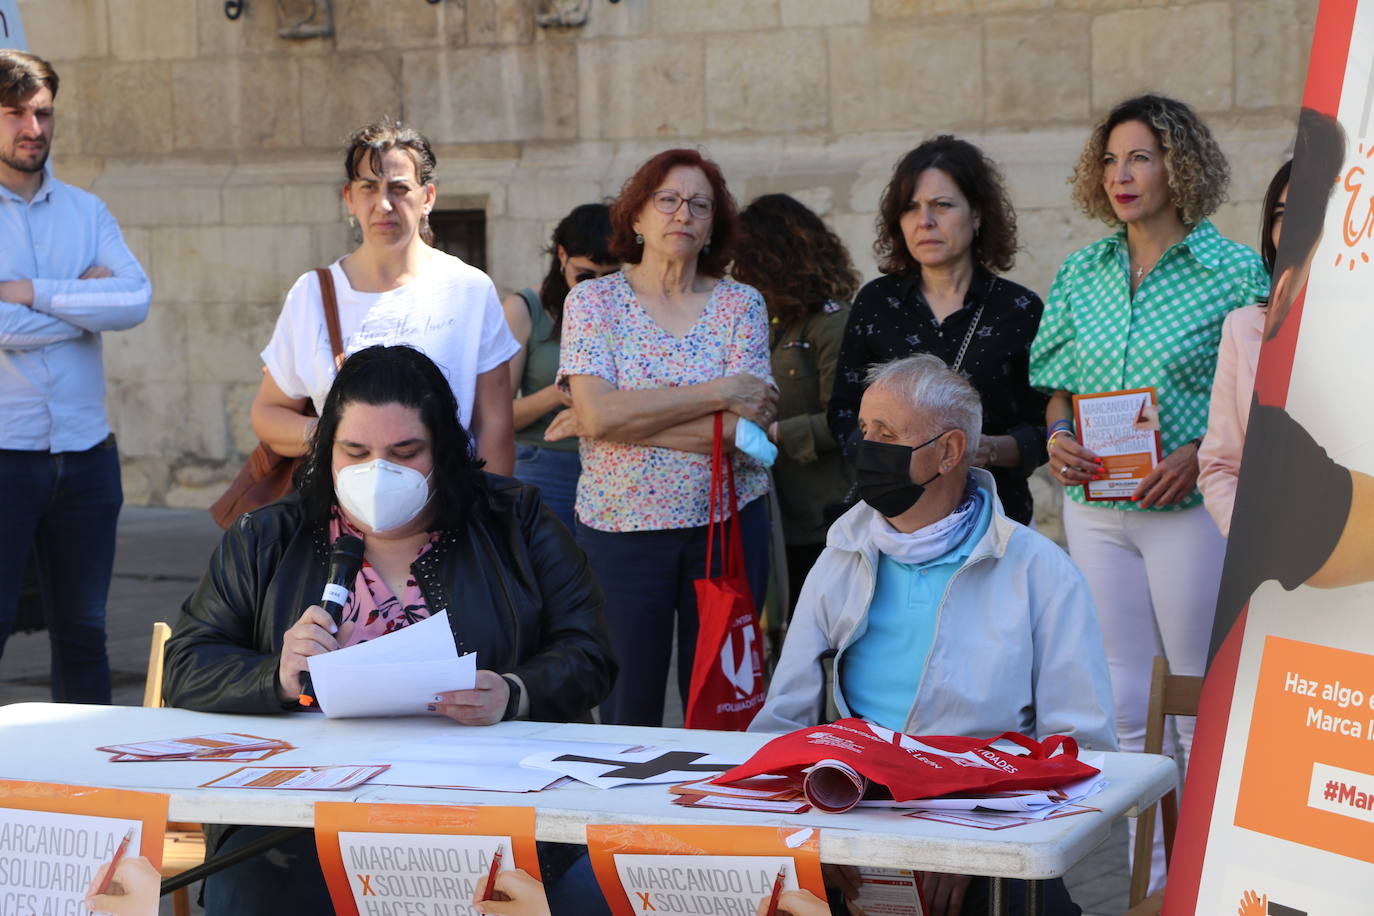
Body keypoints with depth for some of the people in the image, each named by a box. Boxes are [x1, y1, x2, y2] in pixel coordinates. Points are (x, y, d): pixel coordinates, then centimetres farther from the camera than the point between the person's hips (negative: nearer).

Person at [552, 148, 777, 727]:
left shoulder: (741, 305, 3)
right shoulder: (593, 301, 1)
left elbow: (747, 428, -10)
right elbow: (599, 413, -14)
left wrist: (627, 419, -13)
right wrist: (719, 392, -14)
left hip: (727, 524, 1)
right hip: (620, 525, -1)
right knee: (627, 714, 2)